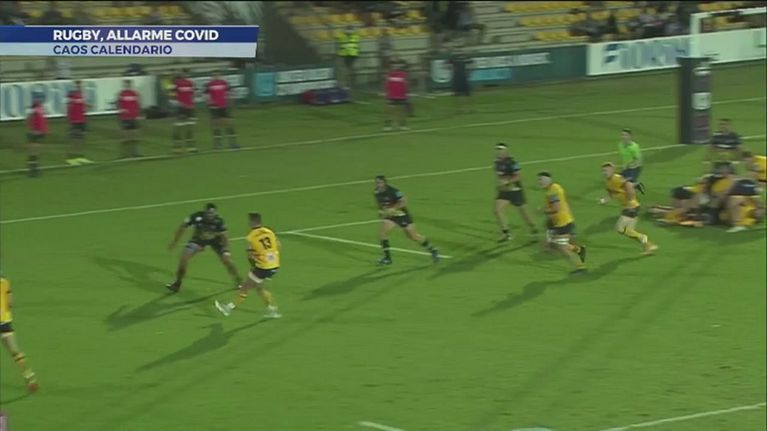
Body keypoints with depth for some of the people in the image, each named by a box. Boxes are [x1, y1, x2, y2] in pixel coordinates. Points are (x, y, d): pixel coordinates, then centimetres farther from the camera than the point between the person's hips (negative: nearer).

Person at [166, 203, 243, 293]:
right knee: (184, 256, -16)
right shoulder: (196, 217, -32)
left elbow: (224, 236, -19)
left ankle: (238, 281, 13)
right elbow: (182, 227, -16)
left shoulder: (218, 221, -32)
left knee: (227, 260, -12)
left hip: (215, 239, -1)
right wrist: (174, 241, -10)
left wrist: (226, 250, -32)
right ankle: (177, 283, 2)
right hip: (198, 238, 1)